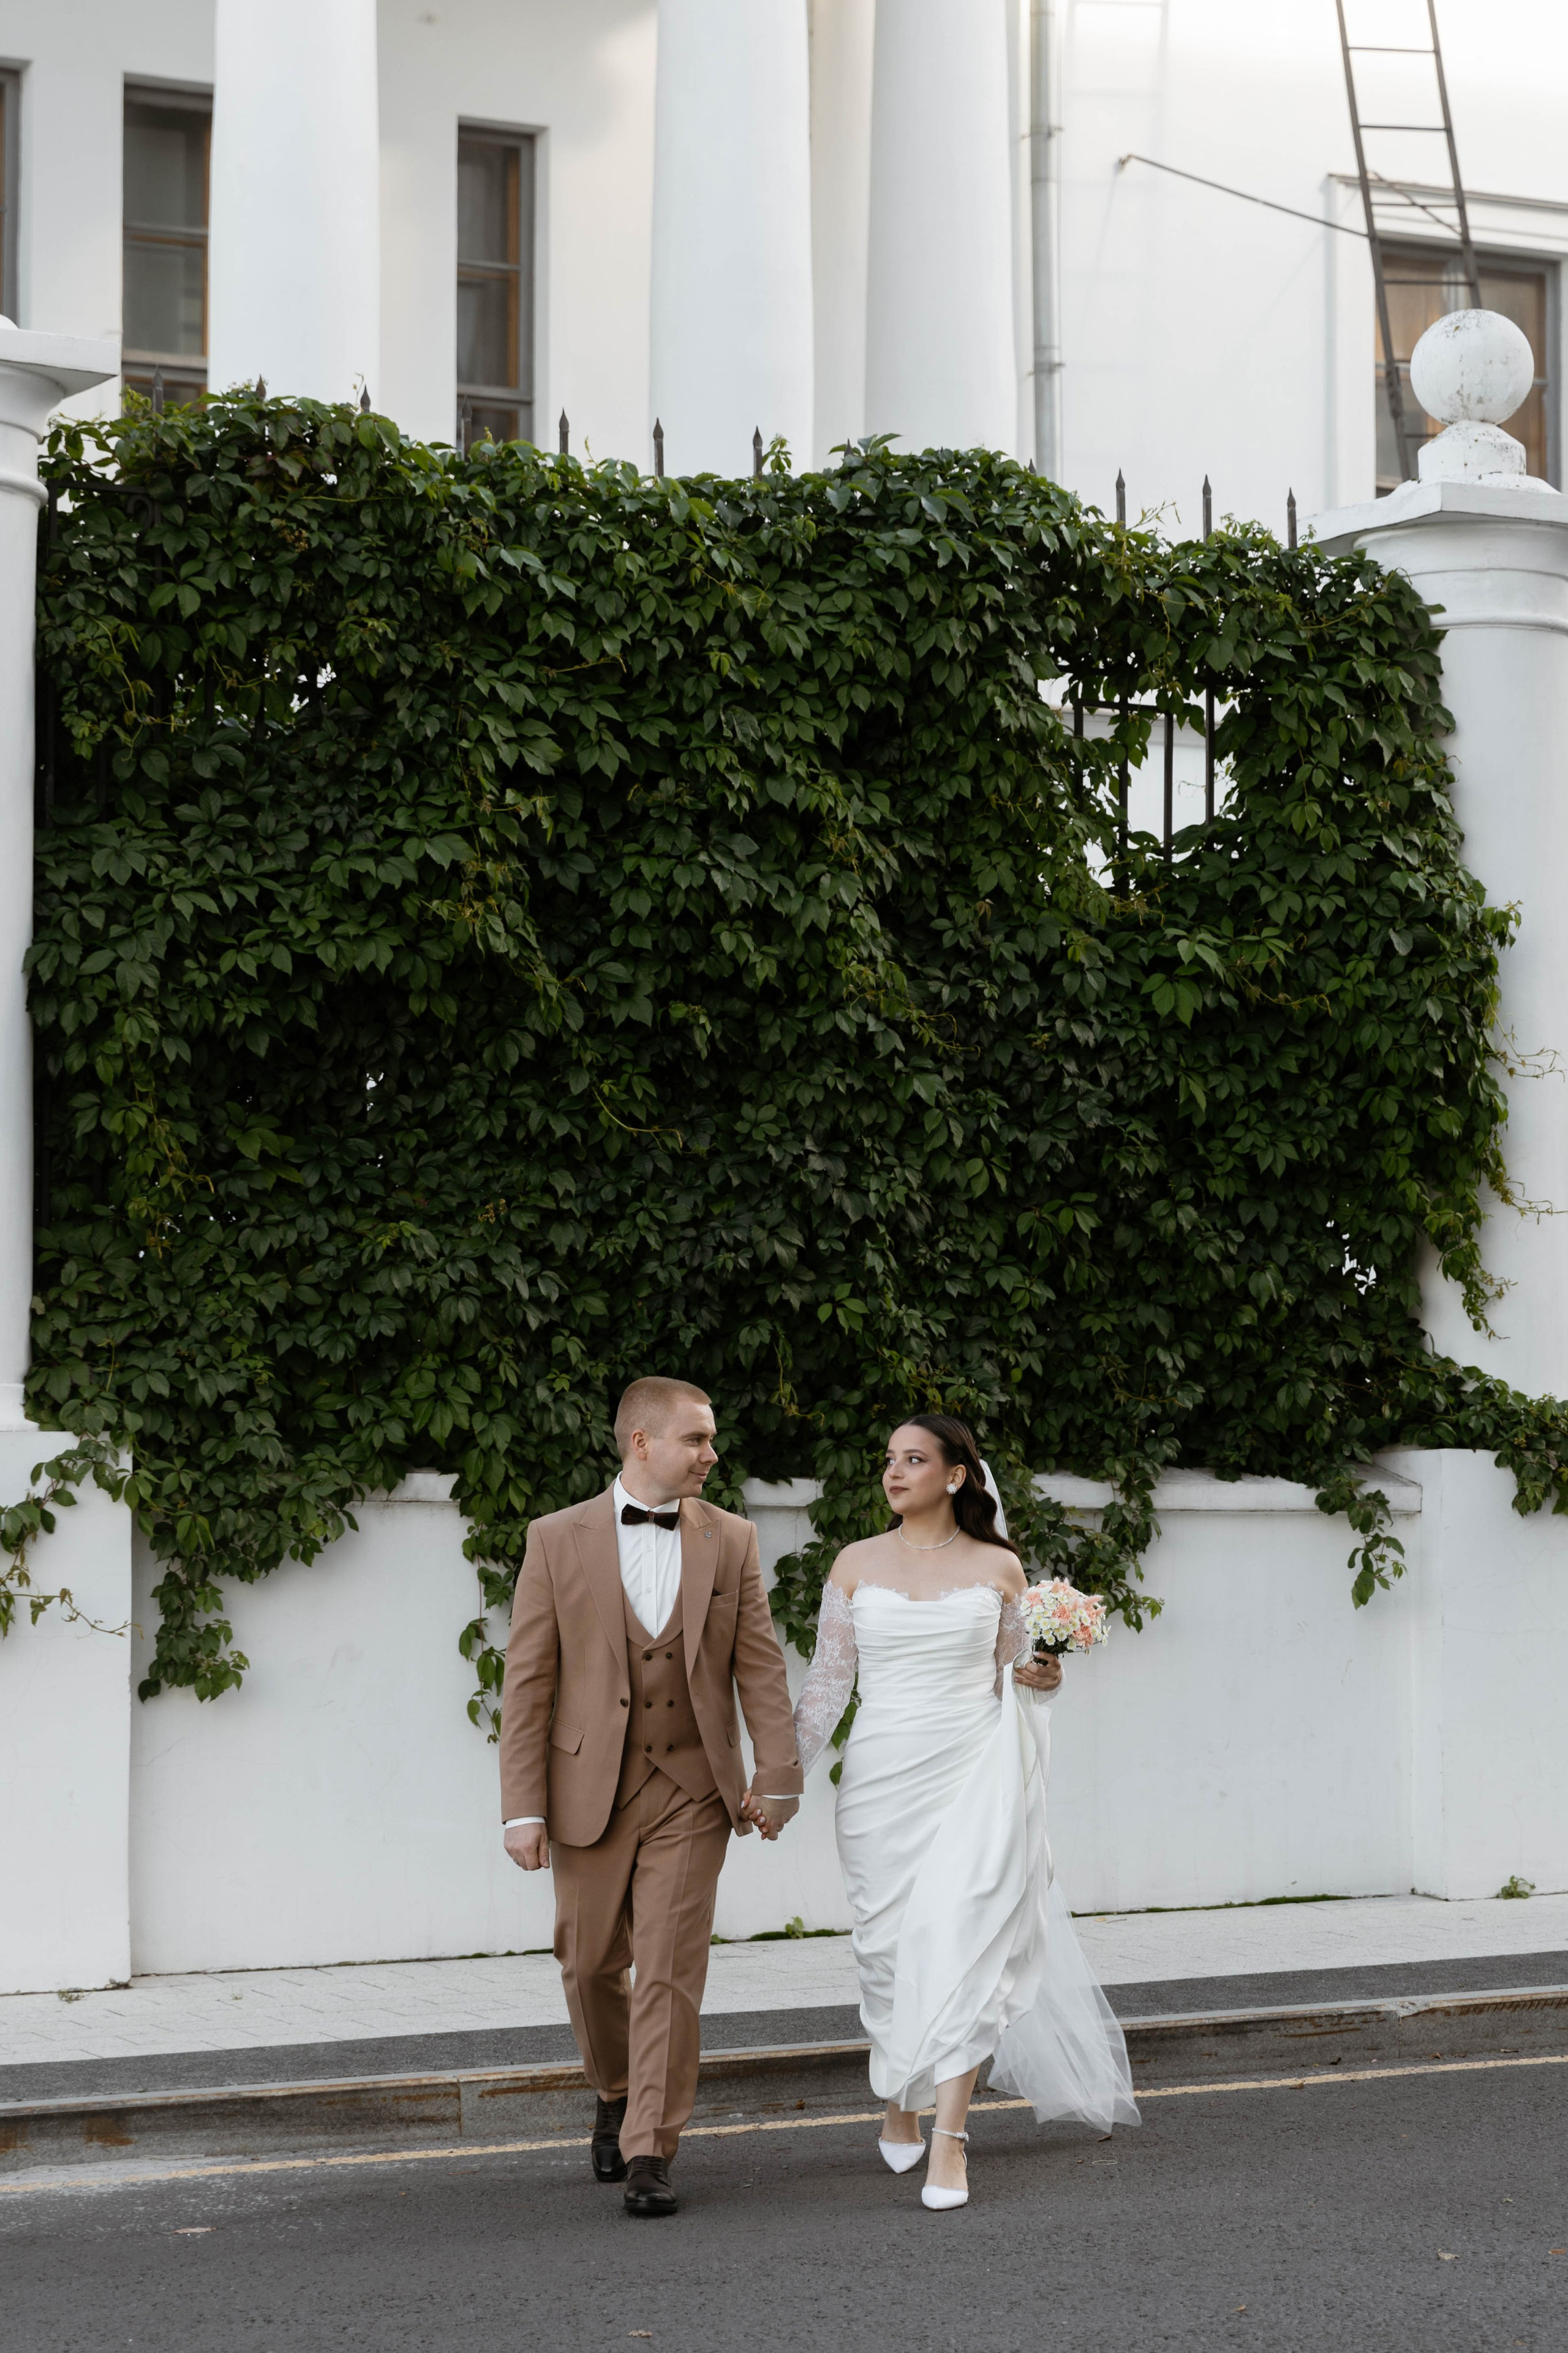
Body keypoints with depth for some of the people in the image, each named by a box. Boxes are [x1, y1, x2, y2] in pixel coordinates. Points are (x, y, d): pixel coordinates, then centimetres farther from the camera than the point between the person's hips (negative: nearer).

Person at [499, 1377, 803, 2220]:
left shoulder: (730, 1540, 3)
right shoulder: (558, 1540, -3)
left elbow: (760, 1667, 3)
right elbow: (527, 1682, -4)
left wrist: (780, 1780, -4)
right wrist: (524, 1808, -8)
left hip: (692, 1793, 0)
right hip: (590, 1791, 0)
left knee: (671, 1975, -5)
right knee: (591, 1966, 12)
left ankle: (649, 2154, -1)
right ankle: (616, 2096, 38)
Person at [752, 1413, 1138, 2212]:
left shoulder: (998, 1568, 4)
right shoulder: (857, 1565, 6)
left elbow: (1008, 1682, 12)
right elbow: (828, 1682, 7)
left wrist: (1040, 1680, -10)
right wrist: (777, 1777, 2)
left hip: (972, 1772, -2)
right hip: (882, 1776, 2)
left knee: (962, 1939, -12)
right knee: (887, 1943, 6)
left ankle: (950, 2142, -12)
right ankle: (898, 2104, 30)